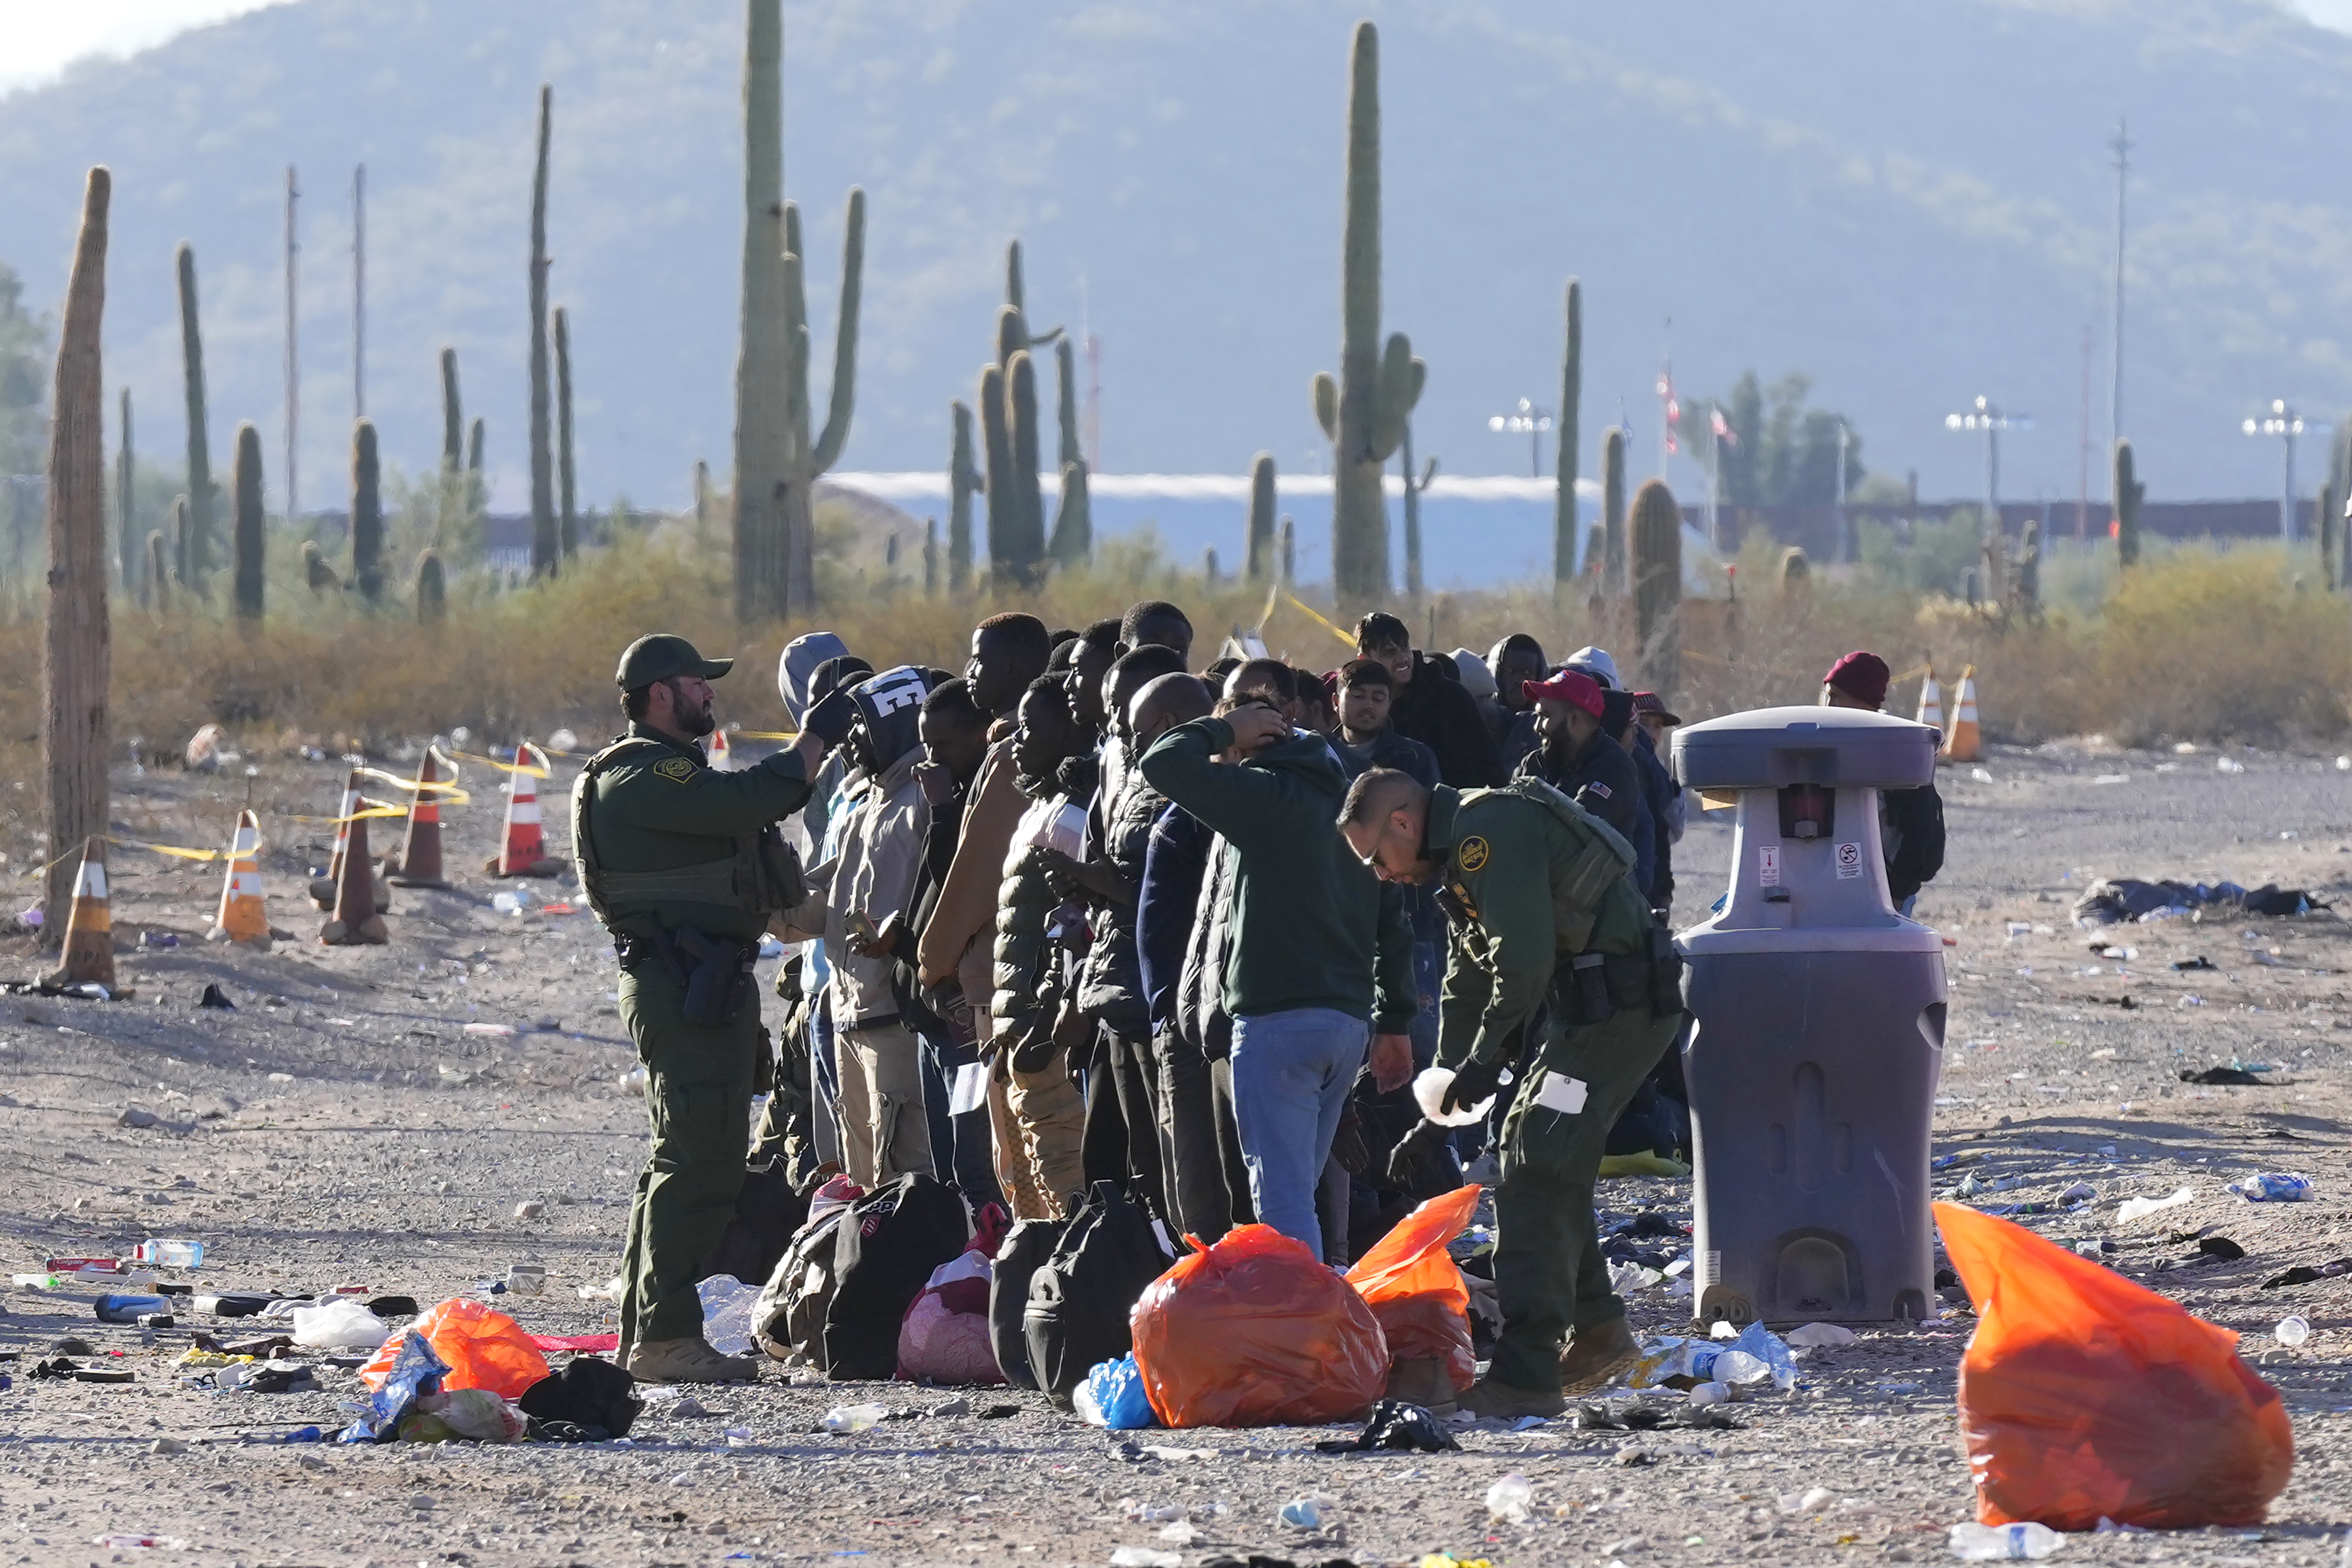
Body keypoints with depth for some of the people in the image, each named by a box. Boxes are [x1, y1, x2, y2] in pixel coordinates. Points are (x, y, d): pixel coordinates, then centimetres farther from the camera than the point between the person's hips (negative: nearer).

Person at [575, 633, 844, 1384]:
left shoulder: (671, 771, 22)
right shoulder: (641, 777, -15)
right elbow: (742, 803, -24)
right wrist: (817, 741, -16)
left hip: (708, 985, 11)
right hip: (685, 985, -11)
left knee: (684, 1160, 15)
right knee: (701, 1162, -14)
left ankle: (645, 1335, 20)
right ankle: (666, 1337, -16)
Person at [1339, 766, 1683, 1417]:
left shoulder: (1490, 832, -15)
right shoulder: (1461, 858, 20)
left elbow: (1523, 960, -24)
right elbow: (1468, 987, 27)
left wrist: (1486, 1059, -14)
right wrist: (1441, 1106, 24)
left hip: (1619, 1006, -11)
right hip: (1588, 1009, 11)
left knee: (1538, 1177, -13)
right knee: (1529, 1152, 22)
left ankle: (1526, 1377, -18)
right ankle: (1598, 1334, 32)